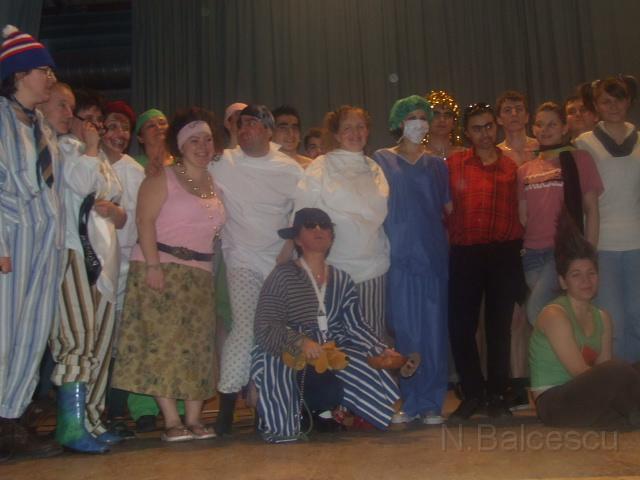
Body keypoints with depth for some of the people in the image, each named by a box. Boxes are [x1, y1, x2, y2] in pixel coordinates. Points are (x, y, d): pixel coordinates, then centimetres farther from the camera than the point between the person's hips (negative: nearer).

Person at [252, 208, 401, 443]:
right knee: (328, 391, -30)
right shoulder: (282, 276, -7)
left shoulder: (342, 280, 9)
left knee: (374, 380, -17)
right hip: (288, 356, -5)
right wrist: (301, 342, -31)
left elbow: (355, 327, 8)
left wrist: (383, 351, -7)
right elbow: (265, 329, -14)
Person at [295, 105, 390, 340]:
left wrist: (386, 254, 17)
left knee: (373, 336, 6)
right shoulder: (320, 167, -1)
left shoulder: (374, 169, 13)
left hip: (372, 267, 4)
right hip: (334, 266, -4)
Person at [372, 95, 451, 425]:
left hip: (432, 255, 2)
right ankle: (410, 401, 10)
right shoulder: (382, 160, 9)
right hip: (398, 257, -1)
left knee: (433, 330, 0)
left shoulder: (437, 165, 15)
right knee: (404, 330, -1)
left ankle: (431, 403, 8)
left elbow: (449, 208, 16)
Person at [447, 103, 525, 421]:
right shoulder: (454, 164, 6)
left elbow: (522, 210, 8)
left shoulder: (512, 166, 8)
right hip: (464, 254, 0)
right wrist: (452, 235, -5)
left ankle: (496, 395, 20)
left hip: (504, 254, 0)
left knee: (499, 327, 7)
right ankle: (472, 394, 19)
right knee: (460, 326, 2)